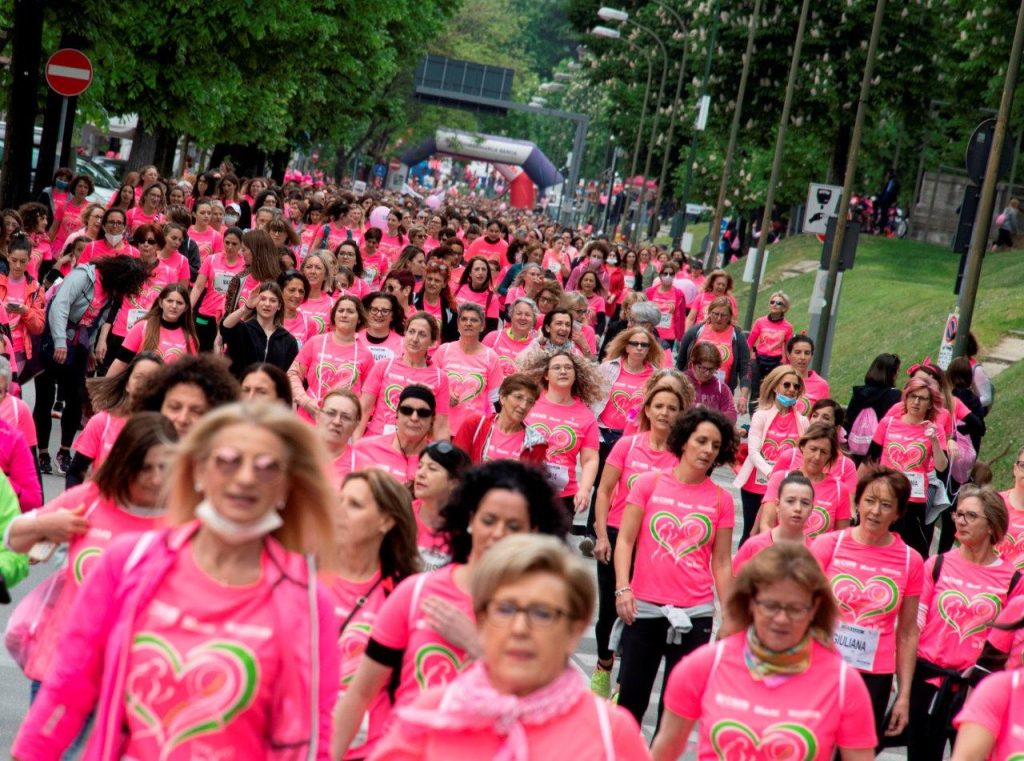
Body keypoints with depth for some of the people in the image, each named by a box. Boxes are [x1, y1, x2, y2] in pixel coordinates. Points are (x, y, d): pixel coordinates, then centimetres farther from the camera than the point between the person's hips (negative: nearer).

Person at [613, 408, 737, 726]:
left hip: (695, 614, 1)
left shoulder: (721, 500, 3)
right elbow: (625, 540, 1)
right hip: (643, 608, 0)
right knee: (631, 699, 3)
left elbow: (722, 562, 7)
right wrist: (623, 588, -11)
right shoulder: (649, 484, 1)